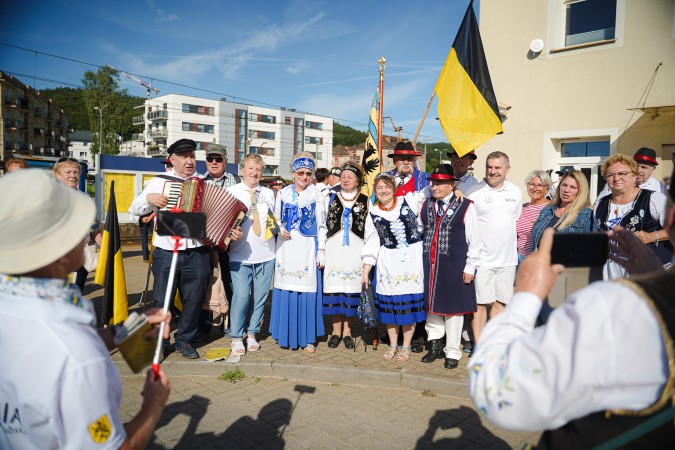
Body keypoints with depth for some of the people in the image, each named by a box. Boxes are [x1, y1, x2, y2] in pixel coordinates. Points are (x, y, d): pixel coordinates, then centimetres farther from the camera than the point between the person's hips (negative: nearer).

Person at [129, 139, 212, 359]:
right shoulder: (158, 182, 7)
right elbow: (134, 209, 9)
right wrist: (149, 198, -11)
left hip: (197, 253, 1)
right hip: (166, 252, -1)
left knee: (194, 300, 9)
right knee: (162, 301, 5)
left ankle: (184, 340, 27)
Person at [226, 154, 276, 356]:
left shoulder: (269, 193, 14)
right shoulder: (232, 191, 5)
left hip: (266, 254, 3)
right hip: (240, 254, -3)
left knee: (260, 296, 6)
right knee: (241, 296, -9)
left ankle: (252, 334, 21)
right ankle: (236, 337, 8)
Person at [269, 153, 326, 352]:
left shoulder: (316, 194, 2)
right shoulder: (283, 193, 9)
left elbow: (321, 225, 2)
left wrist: (321, 252, -2)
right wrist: (280, 230, -6)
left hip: (307, 248, -2)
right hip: (286, 247, 2)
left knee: (307, 292, -1)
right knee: (285, 291, 4)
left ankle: (308, 338, 11)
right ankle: (286, 335, 18)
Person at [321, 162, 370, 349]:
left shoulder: (365, 201, 7)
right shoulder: (331, 199, 11)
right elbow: (322, 226, 9)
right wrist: (321, 251, 3)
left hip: (356, 250, -1)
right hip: (334, 250, 1)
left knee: (352, 290, 2)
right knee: (334, 289, 2)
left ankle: (347, 330, 15)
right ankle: (336, 330, 16)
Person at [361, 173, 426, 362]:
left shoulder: (408, 201, 2)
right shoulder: (373, 214, 4)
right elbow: (371, 245, 5)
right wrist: (365, 272, 3)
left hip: (412, 259, -1)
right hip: (388, 261, 1)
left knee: (410, 302, 1)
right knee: (390, 303, 6)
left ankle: (406, 346, 15)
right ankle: (393, 345, 23)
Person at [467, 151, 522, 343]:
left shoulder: (516, 192, 9)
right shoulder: (474, 192, -6)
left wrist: (510, 244, 16)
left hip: (508, 259, 4)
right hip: (482, 259, -4)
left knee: (500, 302, 10)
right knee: (480, 302, 0)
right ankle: (478, 345, 11)